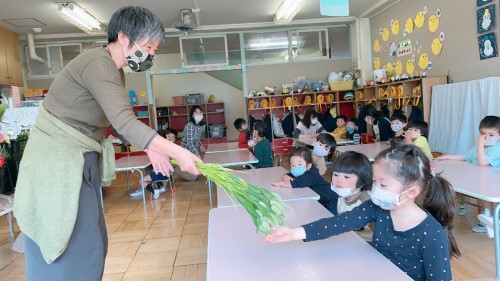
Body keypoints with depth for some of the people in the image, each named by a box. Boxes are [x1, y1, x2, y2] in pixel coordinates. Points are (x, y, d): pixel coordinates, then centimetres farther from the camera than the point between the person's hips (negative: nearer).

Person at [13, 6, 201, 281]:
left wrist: (151, 148, -2)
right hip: (57, 163, -9)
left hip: (80, 163, 10)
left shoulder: (114, 70, 10)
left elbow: (122, 119, 12)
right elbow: (124, 123, -31)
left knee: (91, 246, 14)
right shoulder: (98, 63, -21)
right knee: (68, 253, -2)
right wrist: (177, 152, -30)